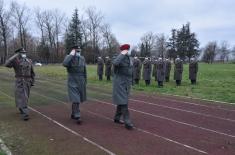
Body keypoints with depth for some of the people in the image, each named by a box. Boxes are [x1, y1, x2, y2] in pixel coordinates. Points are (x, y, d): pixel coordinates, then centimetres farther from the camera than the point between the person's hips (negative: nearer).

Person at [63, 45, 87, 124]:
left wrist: (85, 81, 15)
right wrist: (71, 55, -23)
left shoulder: (82, 58, 7)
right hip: (72, 82, -5)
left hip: (81, 82, 5)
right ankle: (77, 116, -1)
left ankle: (73, 114, 32)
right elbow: (65, 64, -30)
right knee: (75, 99, -10)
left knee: (78, 99, 14)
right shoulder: (69, 57, -6)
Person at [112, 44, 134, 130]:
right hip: (120, 83, -7)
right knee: (124, 103, -8)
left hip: (127, 83, 8)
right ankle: (127, 123, -3)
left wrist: (130, 82, 21)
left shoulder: (130, 58, 9)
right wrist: (122, 54, -26)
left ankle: (116, 118, 30)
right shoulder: (117, 58, -12)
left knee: (121, 102, 15)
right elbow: (115, 63, -37)